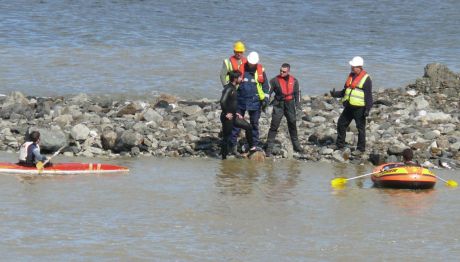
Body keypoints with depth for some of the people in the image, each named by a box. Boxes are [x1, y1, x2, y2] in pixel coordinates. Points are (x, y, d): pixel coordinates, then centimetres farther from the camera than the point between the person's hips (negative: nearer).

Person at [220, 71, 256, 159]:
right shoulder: (228, 89, -19)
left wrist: (235, 113, 17)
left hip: (233, 116, 10)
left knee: (248, 127, 11)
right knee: (226, 137, -2)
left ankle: (251, 147, 19)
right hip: (227, 118, -10)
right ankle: (224, 157, 5)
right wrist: (227, 113, -22)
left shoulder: (233, 88, 11)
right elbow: (223, 101, -30)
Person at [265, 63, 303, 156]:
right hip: (278, 105, -3)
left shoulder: (294, 81, 4)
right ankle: (269, 148, -6)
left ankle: (296, 145, 29)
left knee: (292, 125, 15)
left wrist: (298, 105, 6)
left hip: (290, 105, 3)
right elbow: (268, 92, -5)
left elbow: (297, 93, 14)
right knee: (274, 126, -8)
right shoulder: (275, 80, -6)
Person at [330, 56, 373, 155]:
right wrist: (336, 94, 3)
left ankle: (361, 148, 9)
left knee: (360, 128, 1)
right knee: (341, 124, 11)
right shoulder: (351, 76, 12)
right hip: (349, 107, 8)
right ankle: (339, 145, 23)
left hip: (359, 108, -8)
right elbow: (345, 91, 19)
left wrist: (367, 109, -19)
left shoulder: (366, 78, -11)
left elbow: (368, 96, -13)